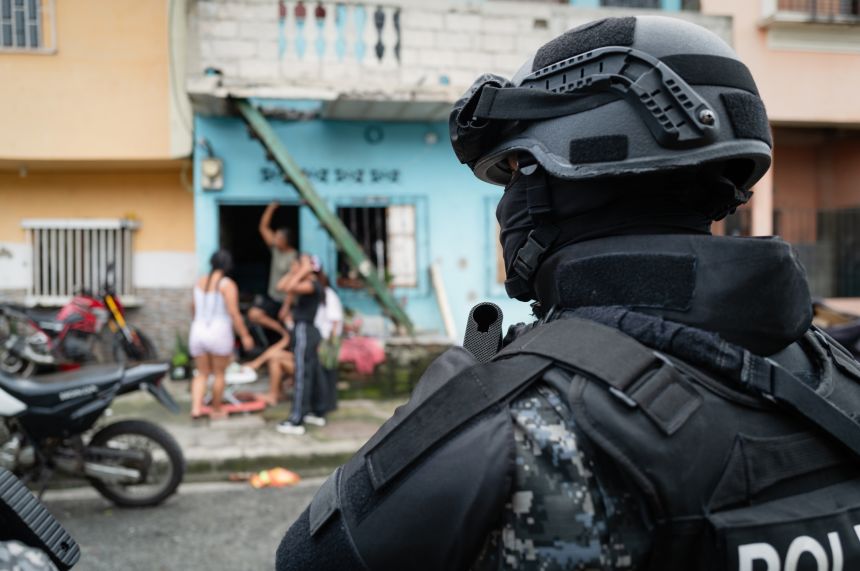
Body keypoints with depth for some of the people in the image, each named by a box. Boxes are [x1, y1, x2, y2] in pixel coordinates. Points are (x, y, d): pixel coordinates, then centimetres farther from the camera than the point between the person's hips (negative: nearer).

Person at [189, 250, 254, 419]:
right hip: (219, 333, -5)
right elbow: (234, 313, -16)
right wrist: (245, 336, -10)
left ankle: (196, 407, -1)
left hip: (198, 331, 5)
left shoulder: (200, 282, 7)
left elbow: (194, 310, 16)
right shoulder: (227, 284, -10)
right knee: (219, 374, 10)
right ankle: (216, 410, 21)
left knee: (202, 374, 13)